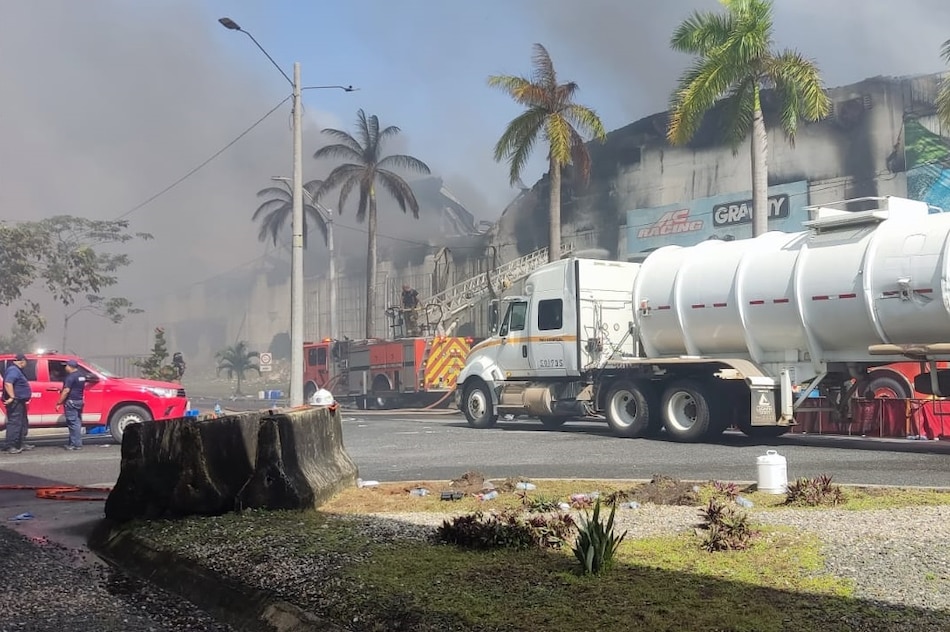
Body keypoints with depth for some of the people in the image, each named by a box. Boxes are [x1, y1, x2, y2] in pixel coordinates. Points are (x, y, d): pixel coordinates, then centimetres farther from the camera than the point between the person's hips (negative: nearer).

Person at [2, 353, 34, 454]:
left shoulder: (17, 370, 18)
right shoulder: (13, 370, -15)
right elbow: (8, 383, -28)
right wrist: (12, 397, -31)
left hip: (20, 402, 11)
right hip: (15, 402, -11)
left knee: (23, 423, 17)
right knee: (14, 423, -10)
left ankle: (22, 444, 25)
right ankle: (10, 447, -9)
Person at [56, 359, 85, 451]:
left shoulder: (71, 376, -15)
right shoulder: (81, 376, 13)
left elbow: (66, 391, -20)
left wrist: (59, 403, -16)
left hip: (71, 402, -9)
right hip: (79, 401, 9)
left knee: (73, 423, -7)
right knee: (77, 422, 11)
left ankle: (77, 444, -7)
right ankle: (72, 443, 19)